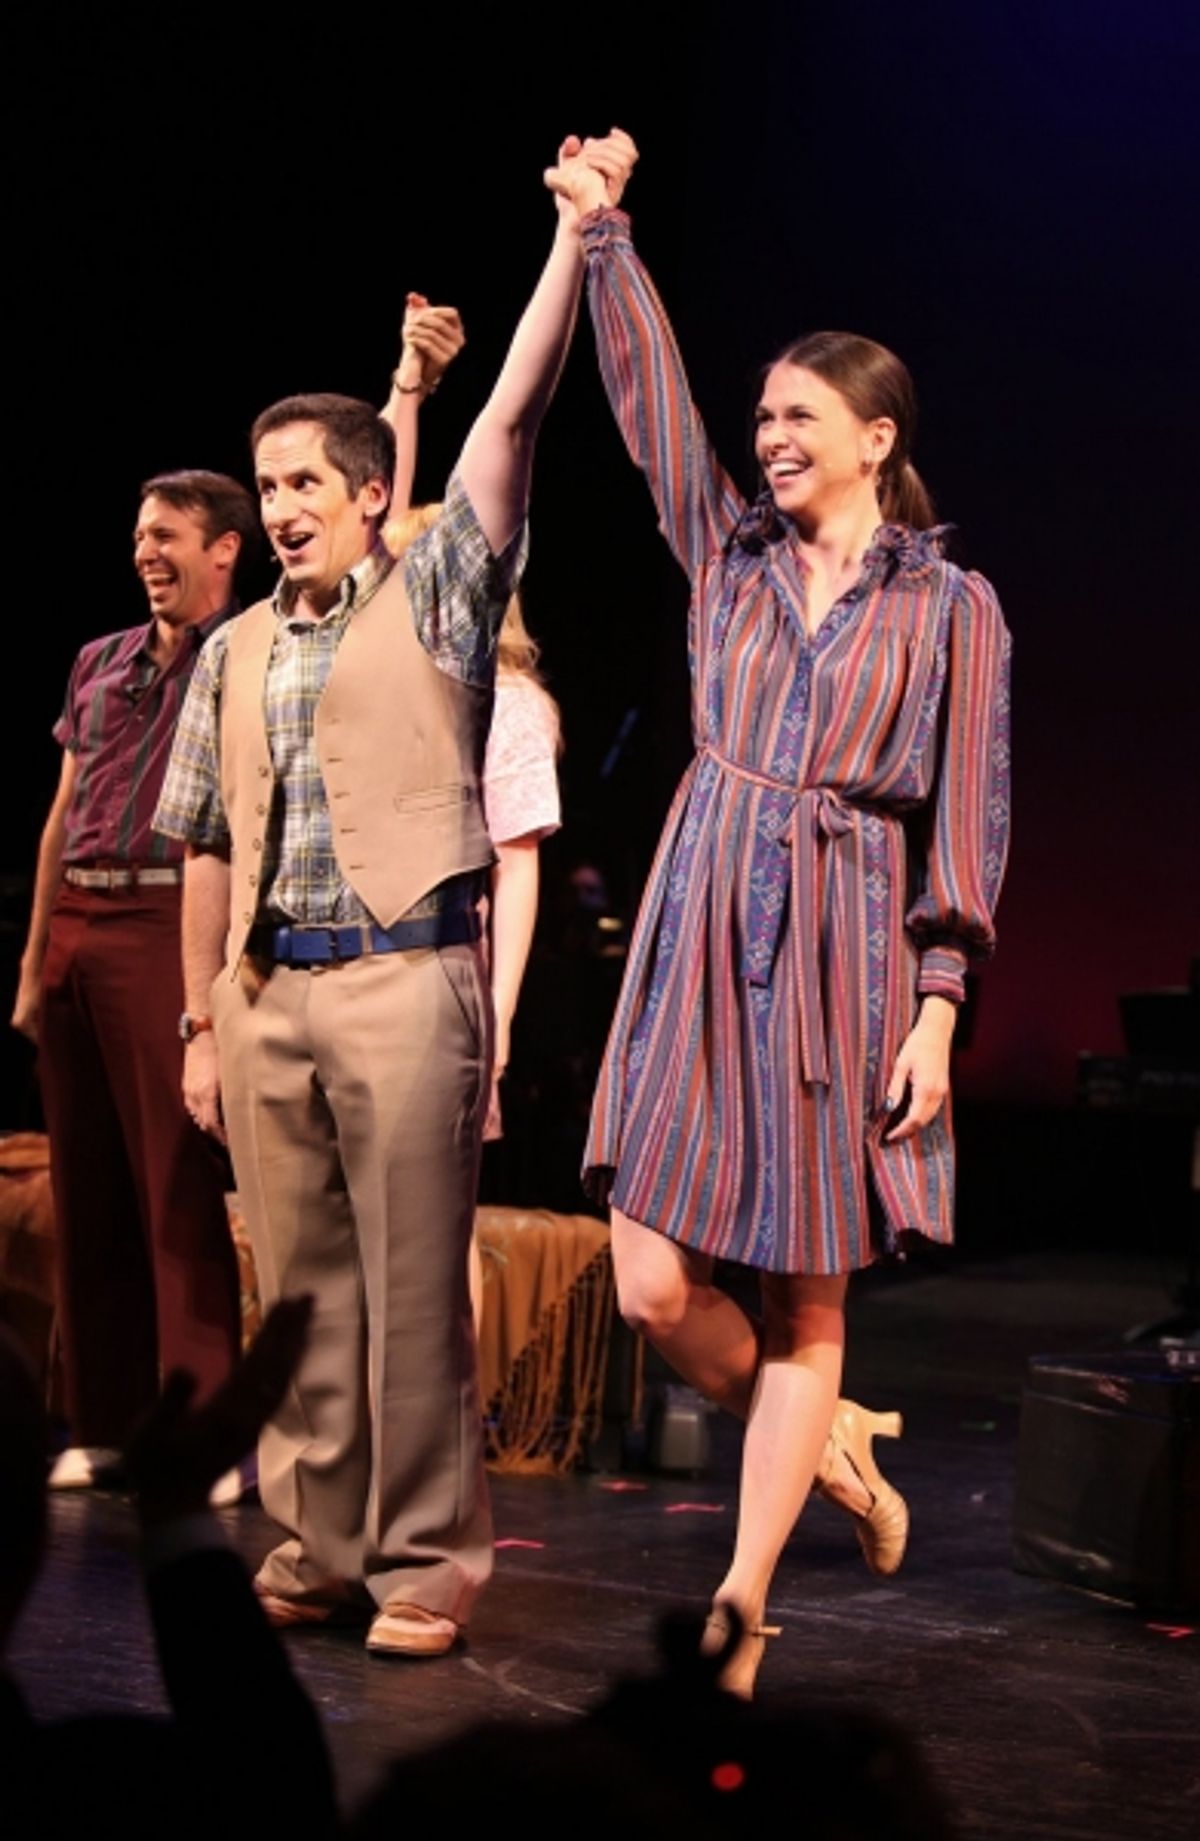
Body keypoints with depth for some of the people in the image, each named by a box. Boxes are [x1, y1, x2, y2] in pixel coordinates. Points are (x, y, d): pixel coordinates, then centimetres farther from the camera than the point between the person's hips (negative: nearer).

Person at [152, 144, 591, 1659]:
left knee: (415, 1291, -3)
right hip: (267, 992, 5)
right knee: (300, 1292, 8)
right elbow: (208, 849, 18)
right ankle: (319, 1548, 17)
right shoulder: (236, 653, 16)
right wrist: (201, 1022, 14)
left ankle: (423, 1561, 3)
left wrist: (572, 235, -8)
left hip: (405, 978, -5)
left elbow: (513, 416, -4)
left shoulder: (434, 598, 4)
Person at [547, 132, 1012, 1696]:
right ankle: (831, 1453, 24)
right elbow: (651, 397, 2)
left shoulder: (951, 608, 1)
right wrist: (603, 235, -5)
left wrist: (937, 1010, -8)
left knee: (805, 1307, 2)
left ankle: (742, 1601, 9)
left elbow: (964, 820, -1)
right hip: (703, 934, 3)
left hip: (847, 950, -3)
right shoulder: (730, 552, 11)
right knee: (655, 1287, -3)